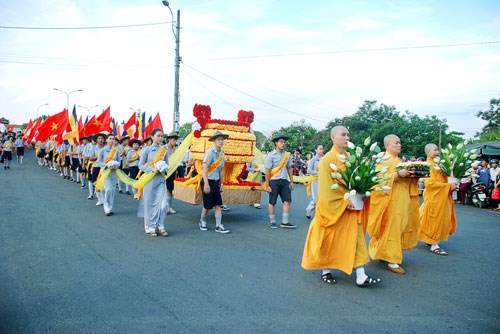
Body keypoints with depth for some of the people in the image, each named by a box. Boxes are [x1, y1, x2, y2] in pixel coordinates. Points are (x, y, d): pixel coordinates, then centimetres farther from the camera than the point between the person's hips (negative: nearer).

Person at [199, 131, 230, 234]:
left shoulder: (221, 153, 8)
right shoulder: (210, 152, -15)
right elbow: (204, 168, -20)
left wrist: (221, 184, 15)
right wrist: (206, 184, -24)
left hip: (216, 182, 7)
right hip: (208, 181, -6)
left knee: (218, 205, 2)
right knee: (208, 205, 4)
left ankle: (218, 226, 7)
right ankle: (202, 222, 27)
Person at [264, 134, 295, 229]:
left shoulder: (287, 155, 8)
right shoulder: (271, 155, -7)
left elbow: (290, 168, 14)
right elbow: (267, 171, -8)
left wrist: (291, 181, 10)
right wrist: (267, 185, -11)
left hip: (284, 181, 5)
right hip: (274, 181, -4)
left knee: (287, 201, -1)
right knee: (272, 202, 5)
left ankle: (284, 222, 7)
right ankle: (272, 222, 17)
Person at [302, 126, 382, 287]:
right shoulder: (327, 159, -15)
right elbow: (327, 188, -17)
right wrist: (345, 202, -17)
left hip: (350, 207, 6)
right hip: (332, 207, -6)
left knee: (356, 238, 3)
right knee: (327, 240, 8)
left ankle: (361, 276, 7)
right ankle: (325, 271, 26)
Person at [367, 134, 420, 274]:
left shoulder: (399, 160, 18)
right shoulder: (383, 160, -7)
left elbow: (404, 179, 22)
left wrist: (411, 175, 3)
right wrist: (398, 174, -26)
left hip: (401, 201, 9)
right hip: (390, 201, -8)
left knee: (400, 227, 11)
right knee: (391, 228, -7)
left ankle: (383, 253, 22)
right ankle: (391, 261, -2)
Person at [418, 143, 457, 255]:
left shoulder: (437, 164, 12)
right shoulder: (428, 165, -14)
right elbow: (430, 183, -21)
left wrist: (451, 185, 4)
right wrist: (449, 185, -18)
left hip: (441, 196, 8)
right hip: (434, 196, -8)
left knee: (440, 219, 14)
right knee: (434, 219, -3)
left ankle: (430, 240, 25)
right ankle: (434, 245, 4)